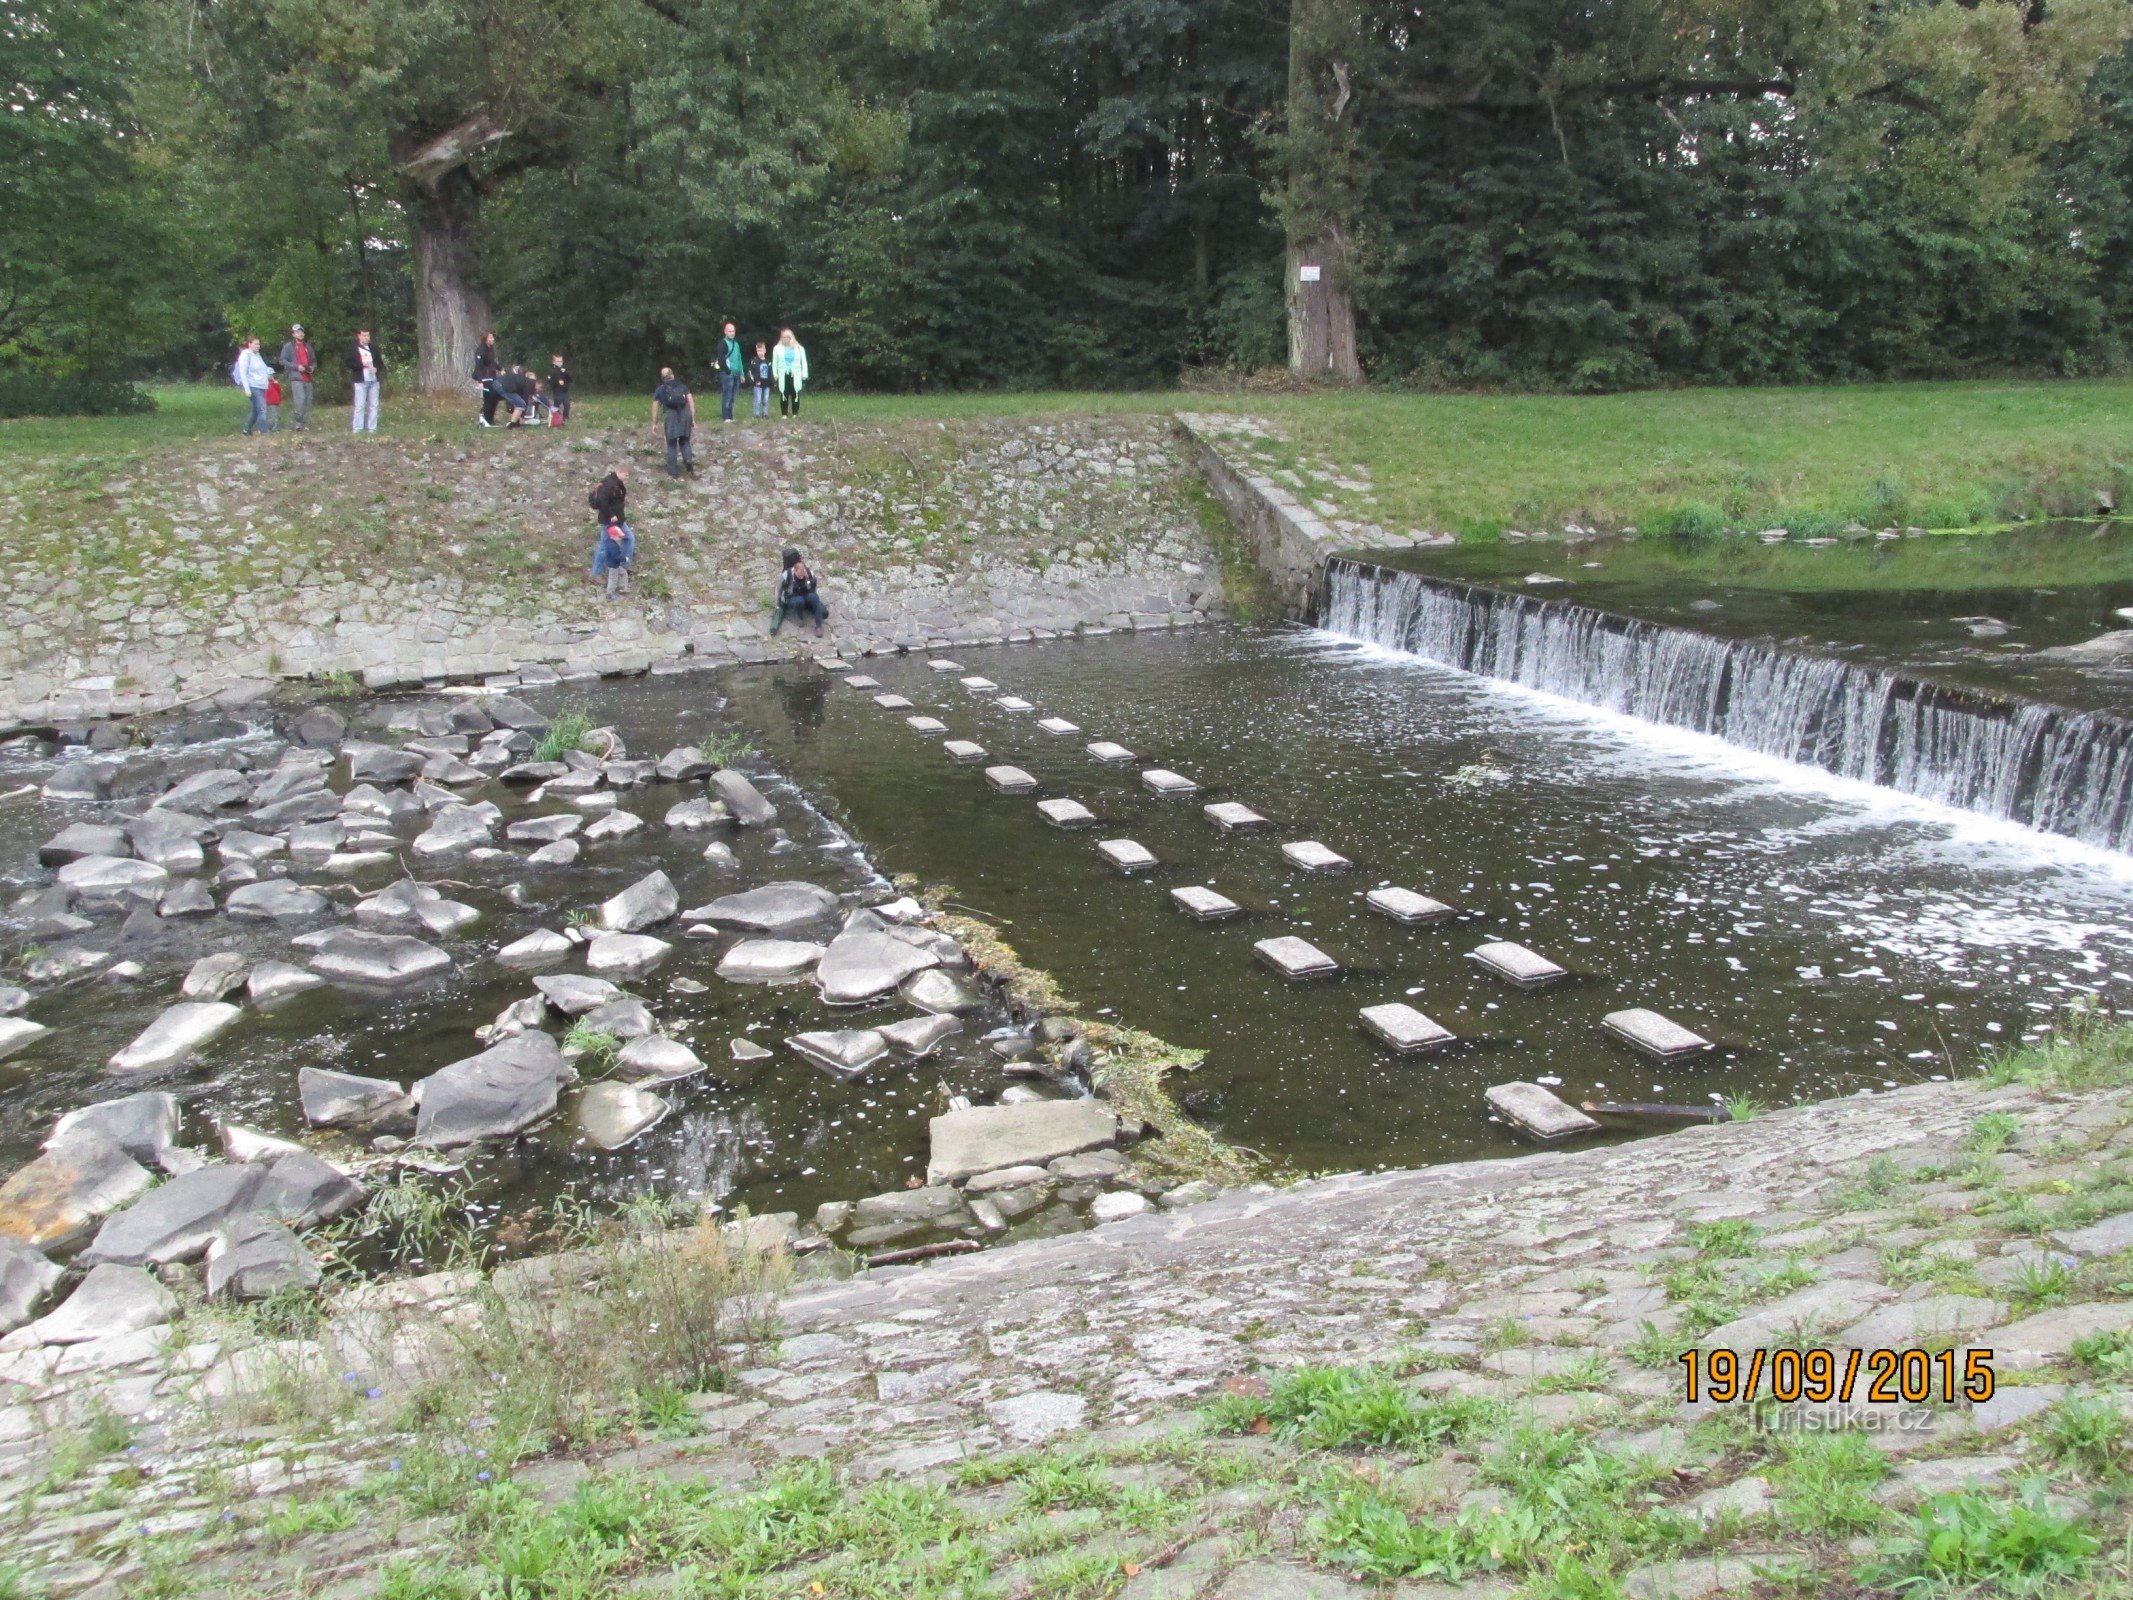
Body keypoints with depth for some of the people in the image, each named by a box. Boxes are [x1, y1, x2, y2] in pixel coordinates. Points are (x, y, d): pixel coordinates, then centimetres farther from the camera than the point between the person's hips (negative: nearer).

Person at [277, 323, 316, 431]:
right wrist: (297, 367, -14)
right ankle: (298, 423, -10)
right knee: (300, 400, -19)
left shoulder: (308, 346, 19)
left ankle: (305, 425, 11)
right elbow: (282, 361, -4)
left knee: (308, 402, 4)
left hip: (308, 378, 6)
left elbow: (314, 360, 27)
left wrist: (313, 367, 4)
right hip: (296, 378, -6)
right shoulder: (288, 346, 2)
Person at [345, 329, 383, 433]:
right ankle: (357, 429, -5)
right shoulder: (353, 348, 1)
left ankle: (372, 428, 8)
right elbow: (347, 363, -5)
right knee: (359, 406, -7)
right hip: (360, 381, -4)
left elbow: (380, 362, 17)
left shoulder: (373, 348, 14)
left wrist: (376, 368, -5)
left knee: (373, 405, 4)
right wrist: (361, 364, -15)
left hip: (374, 380, 4)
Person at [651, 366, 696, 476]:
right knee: (685, 441, 17)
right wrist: (693, 419, 12)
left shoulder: (659, 390, 16)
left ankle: (673, 471, 9)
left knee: (671, 444, 8)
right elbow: (691, 403, 11)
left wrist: (655, 424, 19)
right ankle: (688, 458, -11)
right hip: (685, 414, 1)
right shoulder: (683, 386, 18)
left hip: (670, 415, -1)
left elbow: (655, 408, 14)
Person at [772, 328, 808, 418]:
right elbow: (774, 363, 8)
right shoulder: (777, 349, 5)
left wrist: (804, 376, 0)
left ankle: (795, 414, 9)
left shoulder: (799, 348, 4)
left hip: (795, 376, 0)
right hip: (783, 376, 0)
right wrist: (775, 375, 1)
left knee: (795, 395, 1)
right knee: (784, 395, 0)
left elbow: (804, 363, 6)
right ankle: (784, 414, 7)